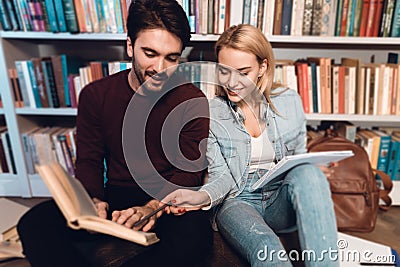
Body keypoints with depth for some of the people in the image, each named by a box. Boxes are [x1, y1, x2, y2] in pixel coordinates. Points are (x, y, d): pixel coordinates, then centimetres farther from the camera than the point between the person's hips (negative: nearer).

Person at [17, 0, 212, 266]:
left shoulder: (192, 101, -6)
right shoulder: (96, 95, 1)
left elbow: (190, 172, -9)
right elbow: (89, 162, 2)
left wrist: (152, 208, -26)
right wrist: (94, 202, -19)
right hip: (116, 197, 3)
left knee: (195, 234, -35)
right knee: (35, 222, -20)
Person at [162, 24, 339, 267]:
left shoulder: (289, 101, 4)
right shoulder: (210, 113, -3)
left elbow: (300, 159, 12)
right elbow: (222, 176, -3)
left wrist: (316, 169, -11)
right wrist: (204, 196, -25)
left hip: (282, 201, 3)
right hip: (238, 201, -2)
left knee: (308, 173, -31)